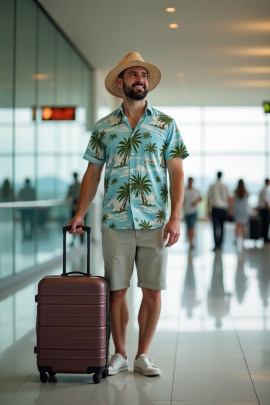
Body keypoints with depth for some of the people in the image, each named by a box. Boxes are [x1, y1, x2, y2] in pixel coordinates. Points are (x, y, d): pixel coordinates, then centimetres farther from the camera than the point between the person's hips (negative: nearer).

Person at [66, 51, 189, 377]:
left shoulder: (166, 125, 6)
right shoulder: (104, 127, 9)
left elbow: (177, 173, 1)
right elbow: (93, 173, 10)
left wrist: (175, 217, -8)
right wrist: (79, 214, 1)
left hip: (155, 223, 0)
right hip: (116, 223, 1)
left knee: (153, 291, 3)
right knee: (116, 291, 5)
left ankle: (143, 355, 16)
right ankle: (119, 354, 18)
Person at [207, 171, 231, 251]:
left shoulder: (212, 187, -3)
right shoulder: (225, 187, 1)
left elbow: (209, 199, -1)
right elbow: (229, 198, 1)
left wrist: (209, 209, 5)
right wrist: (229, 209, 8)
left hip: (215, 209, -2)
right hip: (223, 209, 2)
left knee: (216, 227, -5)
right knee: (221, 227, 14)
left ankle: (216, 244, -14)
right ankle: (220, 244, 18)